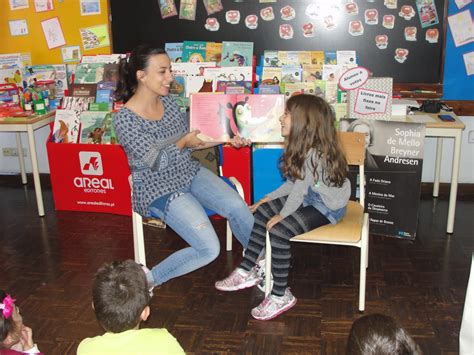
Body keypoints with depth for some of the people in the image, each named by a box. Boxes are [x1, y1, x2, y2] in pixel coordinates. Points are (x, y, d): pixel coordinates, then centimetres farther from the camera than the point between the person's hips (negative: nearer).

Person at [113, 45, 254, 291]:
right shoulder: (125, 119, -19)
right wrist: (183, 143, -7)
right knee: (209, 249, -19)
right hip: (159, 189, -6)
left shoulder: (168, 101, 1)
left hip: (190, 173, 6)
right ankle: (150, 279, 3)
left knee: (238, 207, -14)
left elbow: (192, 140, 9)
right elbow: (157, 162, -20)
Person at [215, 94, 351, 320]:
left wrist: (282, 215, -11)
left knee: (279, 230, -24)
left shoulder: (315, 154, -27)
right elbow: (293, 183, 11)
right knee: (263, 212, 4)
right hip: (311, 198, 10)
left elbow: (300, 189, -22)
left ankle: (280, 295, -10)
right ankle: (247, 272, 10)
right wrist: (269, 199, 8)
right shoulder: (303, 147, 4)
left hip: (327, 207, -10)